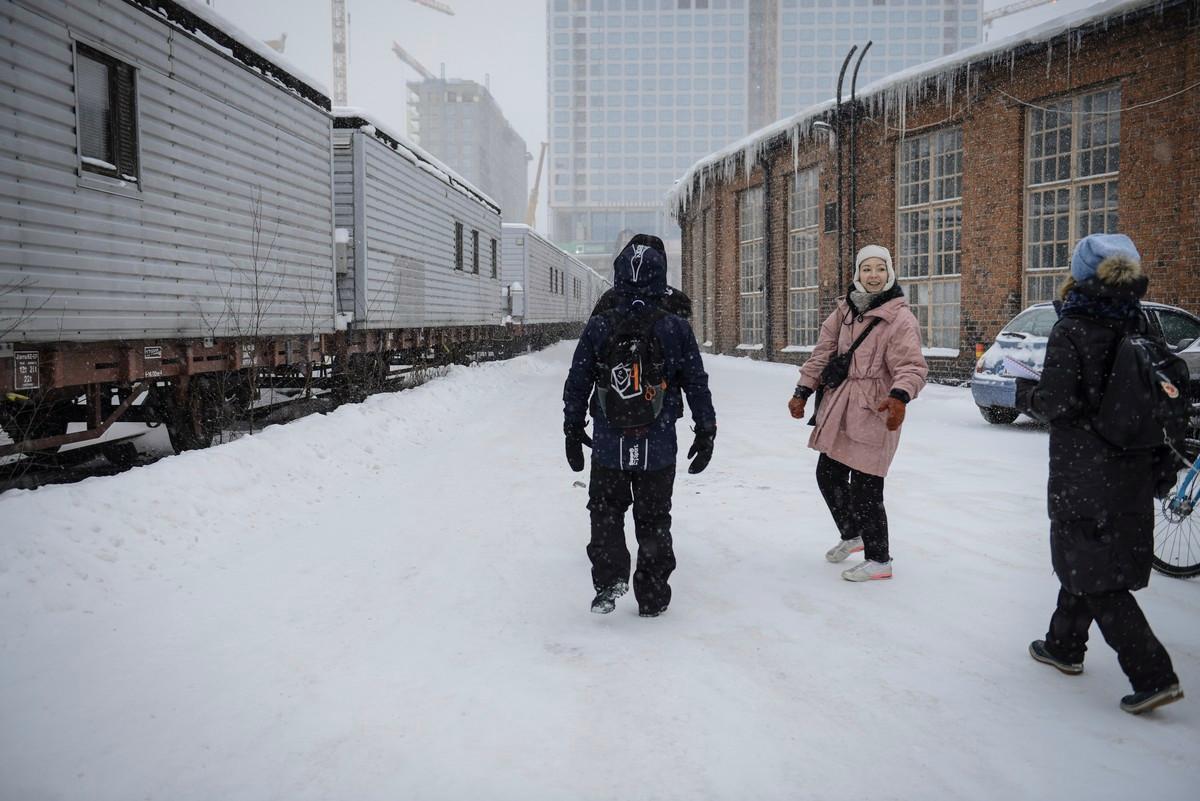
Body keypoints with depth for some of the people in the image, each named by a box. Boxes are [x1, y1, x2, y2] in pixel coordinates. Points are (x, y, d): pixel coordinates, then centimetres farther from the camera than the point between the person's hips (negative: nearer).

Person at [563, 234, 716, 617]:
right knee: (653, 518, 13)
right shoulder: (676, 329, -6)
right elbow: (697, 385, -1)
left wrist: (573, 431, 12)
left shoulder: (598, 327, -5)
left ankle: (610, 576, 1)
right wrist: (705, 433, 9)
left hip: (608, 445, 0)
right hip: (659, 448, 0)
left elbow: (577, 384, 1)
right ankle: (652, 598, 20)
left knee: (605, 510, 18)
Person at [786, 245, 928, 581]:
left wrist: (899, 397, -40)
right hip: (839, 408, 8)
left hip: (873, 413, -8)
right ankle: (851, 535, 41)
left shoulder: (899, 318, -12)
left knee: (865, 487, -6)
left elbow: (912, 366, -21)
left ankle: (879, 560, 11)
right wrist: (802, 392, 9)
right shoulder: (845, 310, 9)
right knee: (828, 475, 18)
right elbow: (823, 353, 13)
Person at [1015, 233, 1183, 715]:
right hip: (1133, 472, 7)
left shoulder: (1071, 331, -15)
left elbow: (1057, 405, -20)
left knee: (1095, 575, 1)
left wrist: (1025, 395, 1)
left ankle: (1152, 675, -5)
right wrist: (1162, 462, 17)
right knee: (1084, 562, 21)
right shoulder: (1142, 329, 5)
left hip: (1082, 478, -7)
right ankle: (1064, 645, 35)